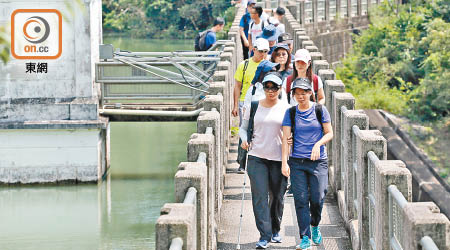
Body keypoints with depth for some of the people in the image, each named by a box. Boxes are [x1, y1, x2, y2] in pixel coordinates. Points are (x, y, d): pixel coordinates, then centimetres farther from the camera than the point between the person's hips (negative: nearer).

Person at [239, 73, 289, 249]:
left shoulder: (286, 109, 4)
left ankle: (275, 230, 29)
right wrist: (244, 140, -5)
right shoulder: (254, 107, 6)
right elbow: (243, 127, 15)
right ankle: (264, 236, -10)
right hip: (257, 157, 0)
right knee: (260, 196, -9)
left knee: (277, 196, 8)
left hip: (278, 159, 0)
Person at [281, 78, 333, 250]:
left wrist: (318, 144, -15)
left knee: (317, 198, -5)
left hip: (318, 161, -1)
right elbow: (285, 138, 2)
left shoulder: (320, 110, 2)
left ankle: (315, 226, 25)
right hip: (297, 162, 1)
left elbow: (329, 133, 5)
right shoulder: (291, 113, 4)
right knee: (301, 200, -4)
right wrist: (284, 162, -6)